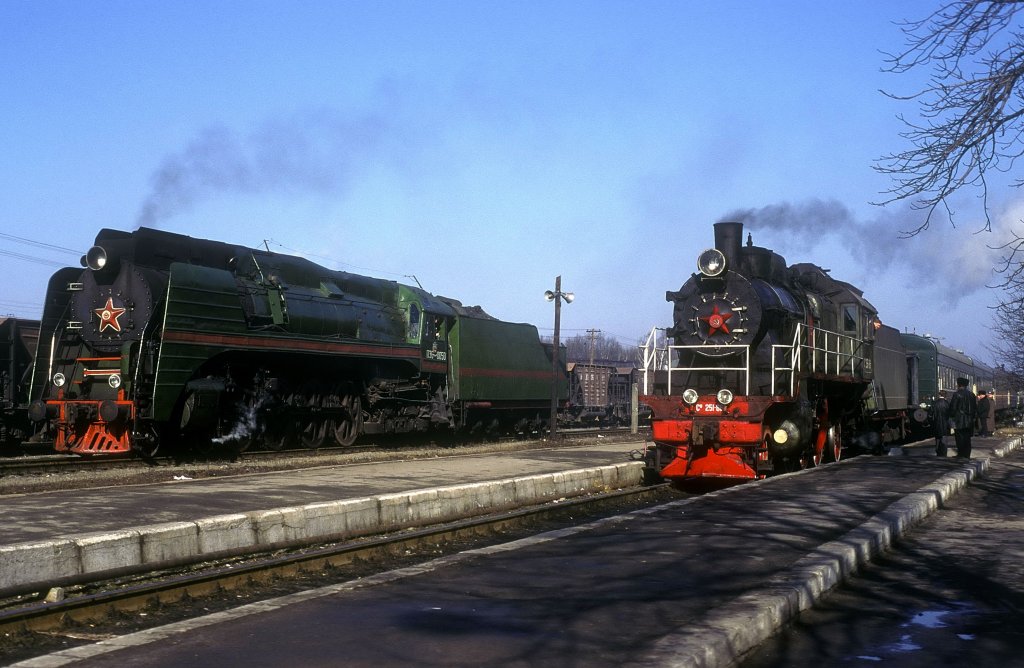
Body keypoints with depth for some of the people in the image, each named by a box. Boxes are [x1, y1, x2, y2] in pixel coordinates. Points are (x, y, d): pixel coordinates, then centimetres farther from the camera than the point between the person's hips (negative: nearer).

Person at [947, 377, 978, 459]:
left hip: (959, 421, -6)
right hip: (969, 421, 6)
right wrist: (974, 417, 20)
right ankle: (967, 454, 11)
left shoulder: (957, 394, -9)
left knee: (960, 437, -2)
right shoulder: (971, 394, 10)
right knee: (967, 438, 9)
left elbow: (953, 407, -9)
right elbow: (975, 407, 15)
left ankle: (961, 454, -4)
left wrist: (951, 417, 0)